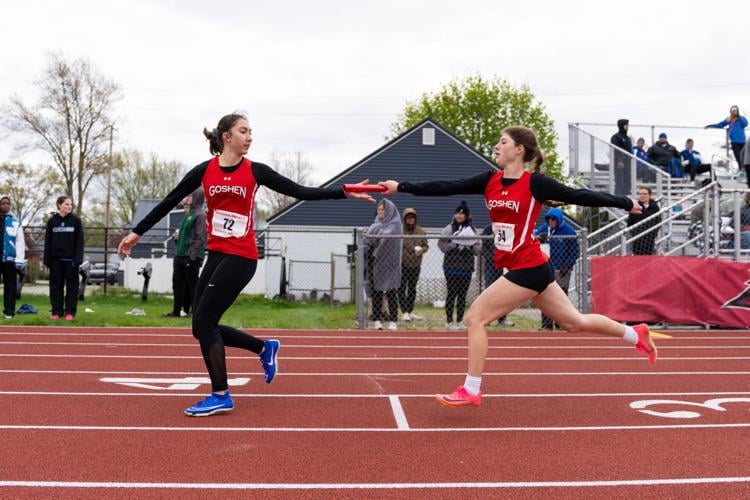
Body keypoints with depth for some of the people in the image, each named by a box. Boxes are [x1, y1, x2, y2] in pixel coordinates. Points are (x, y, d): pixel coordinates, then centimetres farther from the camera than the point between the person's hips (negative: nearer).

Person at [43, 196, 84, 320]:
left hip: (71, 258, -2)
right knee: (56, 285, 5)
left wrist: (78, 258, -10)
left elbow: (79, 240, -2)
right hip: (56, 258, 2)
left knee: (71, 285, 2)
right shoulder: (52, 221, 5)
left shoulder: (76, 220, 1)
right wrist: (47, 259, 0)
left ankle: (70, 311, 6)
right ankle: (57, 311, 11)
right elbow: (48, 241, 6)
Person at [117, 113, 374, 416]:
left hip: (241, 257, -5)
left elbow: (301, 192, -4)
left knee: (203, 321, -10)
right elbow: (169, 202, 9)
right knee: (203, 327, 4)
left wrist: (344, 192, -12)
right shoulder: (204, 171, 3)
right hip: (216, 255, 5)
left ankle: (221, 397, 2)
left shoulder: (255, 171, -3)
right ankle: (265, 348, 25)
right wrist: (137, 232, 9)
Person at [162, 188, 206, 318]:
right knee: (178, 284, 11)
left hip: (191, 257, -9)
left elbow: (200, 238, -17)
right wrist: (177, 235, 9)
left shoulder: (200, 215, -10)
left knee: (192, 285, -5)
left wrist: (193, 256, -21)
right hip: (180, 255, 9)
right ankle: (177, 311, 17)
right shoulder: (188, 215, 19)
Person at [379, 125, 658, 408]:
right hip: (528, 268, 8)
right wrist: (400, 187, -4)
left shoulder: (535, 182, -10)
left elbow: (578, 196, -3)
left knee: (475, 318, -8)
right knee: (574, 322, 18)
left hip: (528, 268, -8)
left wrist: (625, 203, 3)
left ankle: (470, 391, 1)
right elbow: (446, 187, 3)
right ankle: (636, 334, 35)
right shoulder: (490, 181, 8)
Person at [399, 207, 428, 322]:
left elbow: (426, 245, 11)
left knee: (412, 289, 12)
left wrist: (421, 250, -10)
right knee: (402, 289, -7)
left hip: (416, 265, 4)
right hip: (402, 265, -4)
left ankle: (410, 311, 22)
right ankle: (405, 312, -5)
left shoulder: (421, 231, 7)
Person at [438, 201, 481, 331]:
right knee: (452, 294, -1)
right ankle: (449, 321, 5)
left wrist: (470, 247, -12)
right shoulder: (449, 228, -1)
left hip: (466, 267, 4)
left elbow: (478, 248, 8)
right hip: (452, 267, -4)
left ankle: (460, 321, 17)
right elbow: (442, 244, -8)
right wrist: (456, 245, -17)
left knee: (462, 295, 8)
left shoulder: (472, 229, 9)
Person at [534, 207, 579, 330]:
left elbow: (574, 251, -2)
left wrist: (567, 266, -12)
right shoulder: (544, 228, 3)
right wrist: (540, 237, -27)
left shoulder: (569, 230, -6)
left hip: (562, 270, -3)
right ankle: (547, 324, 7)